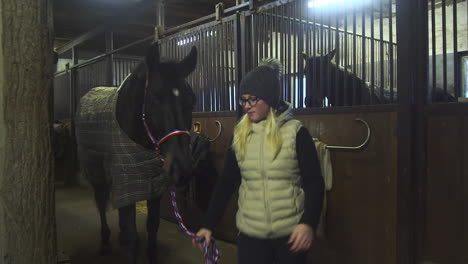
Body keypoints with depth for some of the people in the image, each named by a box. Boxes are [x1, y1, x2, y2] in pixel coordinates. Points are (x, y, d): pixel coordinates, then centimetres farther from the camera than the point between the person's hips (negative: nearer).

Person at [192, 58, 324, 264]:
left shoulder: (295, 132, -7)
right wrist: (208, 224, 5)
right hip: (250, 232, 3)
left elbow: (314, 182, -7)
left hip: (291, 232, -2)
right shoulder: (239, 135, 3)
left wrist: (308, 223, -21)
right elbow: (226, 182, 7)